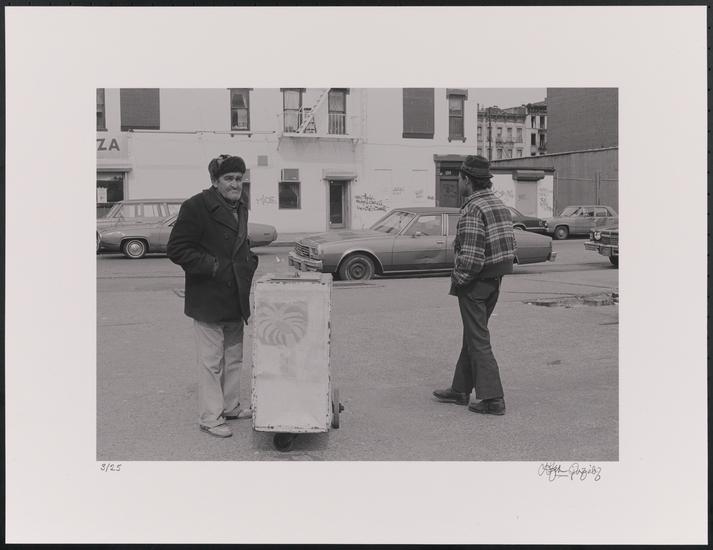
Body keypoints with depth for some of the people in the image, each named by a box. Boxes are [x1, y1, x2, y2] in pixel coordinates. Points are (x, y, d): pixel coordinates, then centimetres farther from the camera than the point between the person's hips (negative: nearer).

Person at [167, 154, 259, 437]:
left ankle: (230, 406, 32)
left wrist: (250, 261, 7)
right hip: (209, 299, -8)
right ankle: (210, 417, 10)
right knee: (211, 359, 0)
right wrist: (214, 267, -19)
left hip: (235, 298, 8)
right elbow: (177, 249, -15)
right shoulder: (196, 207, -13)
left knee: (234, 357, 18)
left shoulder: (240, 207, 12)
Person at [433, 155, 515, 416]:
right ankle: (460, 390, 29)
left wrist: (457, 280, -12)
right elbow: (510, 246, 12)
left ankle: (492, 399, 2)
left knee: (478, 340, -1)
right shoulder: (500, 205, 10)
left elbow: (470, 257, -26)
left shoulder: (472, 210, -20)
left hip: (475, 284, -9)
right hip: (495, 282, 9)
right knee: (472, 335, 18)